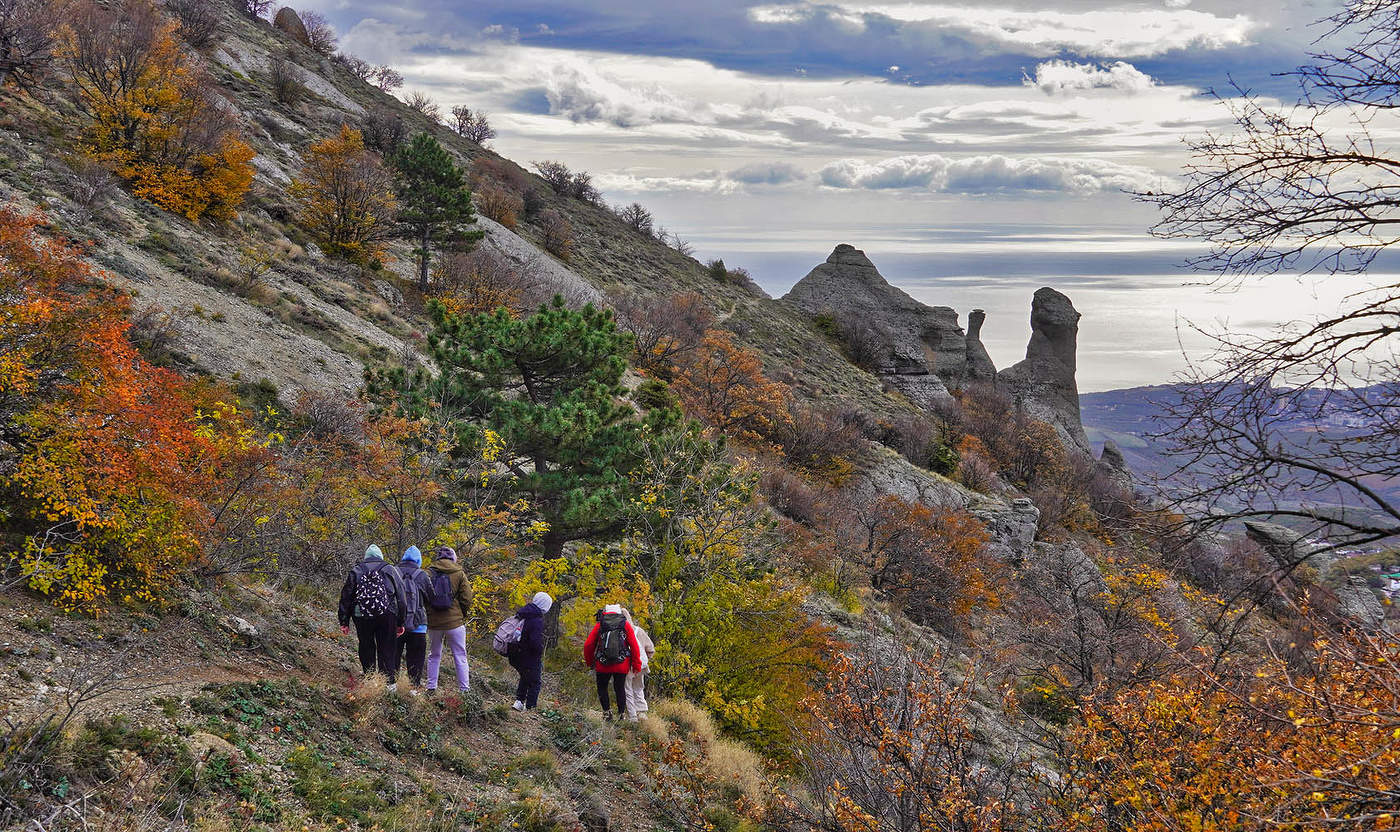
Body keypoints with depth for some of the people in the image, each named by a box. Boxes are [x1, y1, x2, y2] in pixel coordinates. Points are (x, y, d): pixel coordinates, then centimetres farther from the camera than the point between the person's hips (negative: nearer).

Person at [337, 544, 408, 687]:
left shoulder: (355, 571, 11)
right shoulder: (390, 570, 9)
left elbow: (345, 598, 9)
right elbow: (401, 598, 9)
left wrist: (344, 622, 12)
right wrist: (400, 623, 14)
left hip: (361, 616, 1)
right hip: (386, 615, -1)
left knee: (366, 650, 10)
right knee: (387, 651, 3)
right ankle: (390, 684, -3)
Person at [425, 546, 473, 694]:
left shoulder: (429, 573, 1)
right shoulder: (459, 573, -2)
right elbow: (467, 598, -5)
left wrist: (427, 615, 13)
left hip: (433, 622, 2)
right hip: (454, 622, -2)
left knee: (434, 656, 15)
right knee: (460, 657, 4)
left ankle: (431, 688, 14)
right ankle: (464, 690, 2)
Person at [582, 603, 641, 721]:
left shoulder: (599, 625, 4)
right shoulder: (625, 625, 4)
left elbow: (588, 645, 3)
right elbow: (634, 646, 0)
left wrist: (589, 662, 17)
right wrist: (636, 665, 6)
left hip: (603, 666, -1)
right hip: (622, 665, 1)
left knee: (602, 688, 15)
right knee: (620, 689, 10)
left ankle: (607, 711, 2)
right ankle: (621, 714, 7)